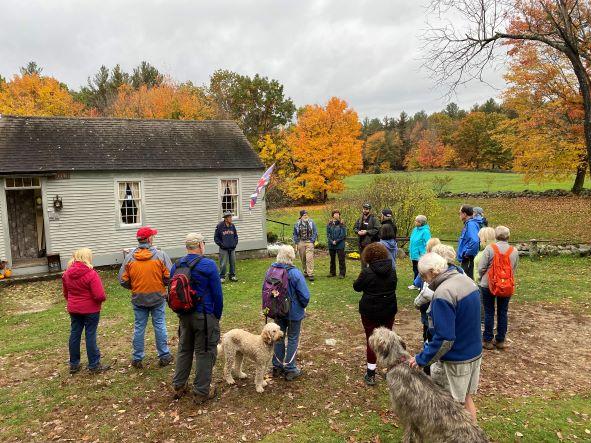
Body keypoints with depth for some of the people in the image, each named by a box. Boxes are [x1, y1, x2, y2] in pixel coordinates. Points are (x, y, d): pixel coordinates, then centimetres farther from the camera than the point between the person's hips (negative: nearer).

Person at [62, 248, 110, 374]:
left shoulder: (67, 274, 1)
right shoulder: (91, 274, -20)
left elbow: (65, 293, 13)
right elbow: (100, 295, -23)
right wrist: (104, 298, -1)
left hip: (73, 309, 6)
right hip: (90, 310, -6)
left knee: (74, 334, 14)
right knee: (90, 335, 2)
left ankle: (74, 364, 25)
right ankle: (94, 365, 11)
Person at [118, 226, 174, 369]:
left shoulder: (129, 257, -6)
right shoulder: (160, 255, -12)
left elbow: (123, 280, -4)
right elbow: (169, 277, -13)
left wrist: (134, 287, 14)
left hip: (138, 298, 2)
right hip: (158, 297, -1)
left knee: (139, 328, 12)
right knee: (160, 326, 11)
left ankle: (137, 358, 21)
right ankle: (164, 356, 20)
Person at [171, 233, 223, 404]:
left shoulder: (176, 266, 2)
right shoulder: (208, 265, -15)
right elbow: (217, 293, -12)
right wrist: (217, 316, 1)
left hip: (184, 315, 6)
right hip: (204, 316, -6)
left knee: (184, 349, 22)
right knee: (205, 352, 7)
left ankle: (178, 386, 33)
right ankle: (201, 392, 16)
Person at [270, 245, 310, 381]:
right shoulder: (295, 273, -25)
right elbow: (305, 295, -22)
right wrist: (303, 306, -1)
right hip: (294, 312, -4)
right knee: (292, 339, 12)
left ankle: (277, 367, 32)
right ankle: (290, 369, 21)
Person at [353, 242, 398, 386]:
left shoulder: (367, 272, -18)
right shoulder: (392, 271, -5)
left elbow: (357, 287, -5)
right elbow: (394, 286, 9)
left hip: (370, 311, -4)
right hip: (389, 310, 4)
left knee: (371, 340, 7)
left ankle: (371, 374, 12)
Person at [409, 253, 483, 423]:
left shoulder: (442, 294, -26)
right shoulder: (466, 280, 2)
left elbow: (444, 339, -27)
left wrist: (421, 359, -16)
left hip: (455, 361, -8)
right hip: (475, 353, 8)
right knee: (466, 398, 23)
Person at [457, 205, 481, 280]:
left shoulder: (471, 224, -16)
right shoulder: (468, 224, 15)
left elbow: (474, 241, -32)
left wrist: (467, 253, -20)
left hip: (468, 260, -10)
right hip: (465, 260, 10)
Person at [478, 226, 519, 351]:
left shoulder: (490, 248, -13)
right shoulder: (514, 251, -2)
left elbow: (481, 268, -12)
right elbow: (514, 269, 4)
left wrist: (482, 278, 8)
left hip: (488, 284, -3)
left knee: (489, 312, 7)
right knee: (503, 312, 14)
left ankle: (488, 340, 13)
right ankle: (500, 340, 22)